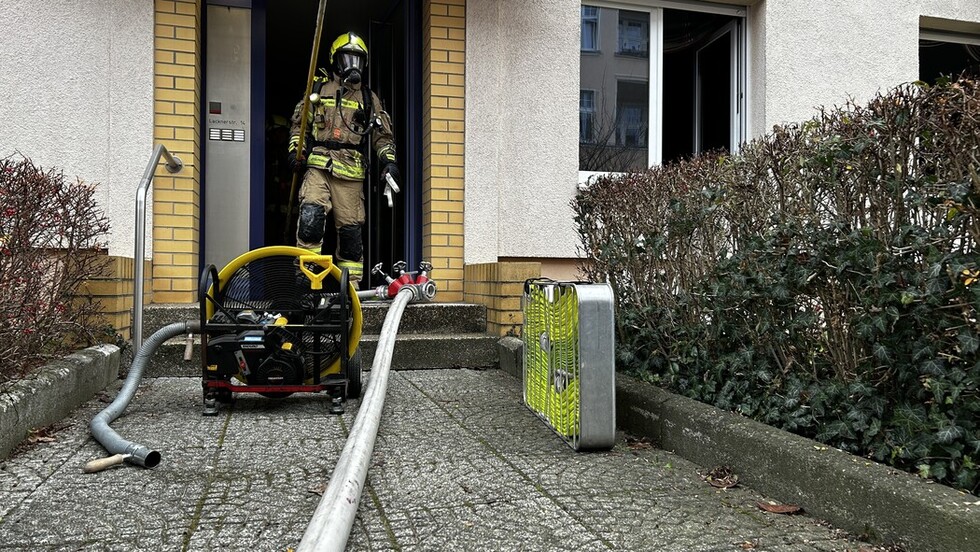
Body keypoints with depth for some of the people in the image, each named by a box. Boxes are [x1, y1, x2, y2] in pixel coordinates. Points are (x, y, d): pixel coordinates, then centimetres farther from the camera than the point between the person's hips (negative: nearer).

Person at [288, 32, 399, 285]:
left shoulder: (369, 99, 19)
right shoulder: (318, 90, 16)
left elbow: (382, 135, 18)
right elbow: (299, 124, 19)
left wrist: (388, 160, 2)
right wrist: (295, 150, 3)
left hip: (351, 172, 1)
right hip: (318, 166, 0)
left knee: (350, 227, 0)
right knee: (311, 214, -21)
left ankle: (352, 283, 8)